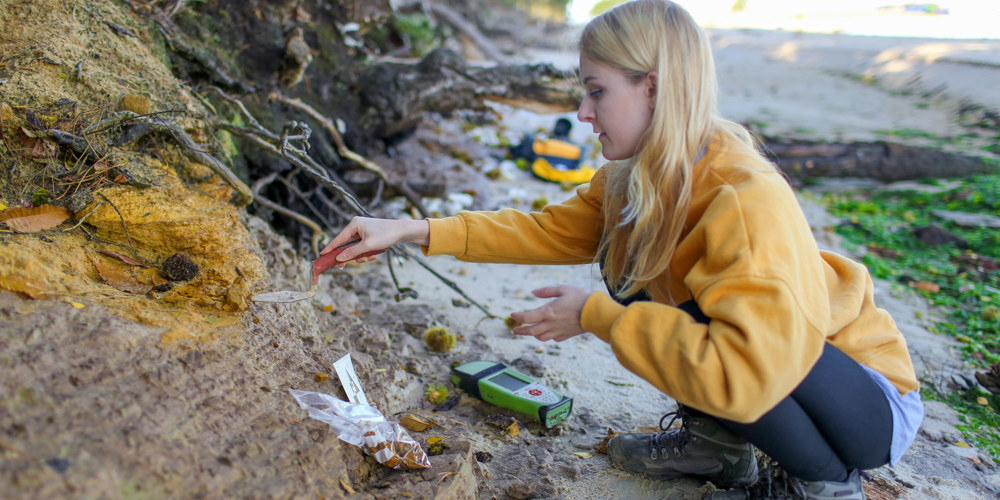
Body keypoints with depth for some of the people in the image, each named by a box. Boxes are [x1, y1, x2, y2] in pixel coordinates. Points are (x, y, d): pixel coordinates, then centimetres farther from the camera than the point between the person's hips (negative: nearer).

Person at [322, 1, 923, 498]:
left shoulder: (747, 201, -34)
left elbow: (744, 372, -43)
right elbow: (552, 230, -1)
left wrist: (596, 315, -32)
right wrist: (415, 230, -6)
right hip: (752, 377, 7)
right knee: (626, 279, -1)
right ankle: (719, 443, 13)